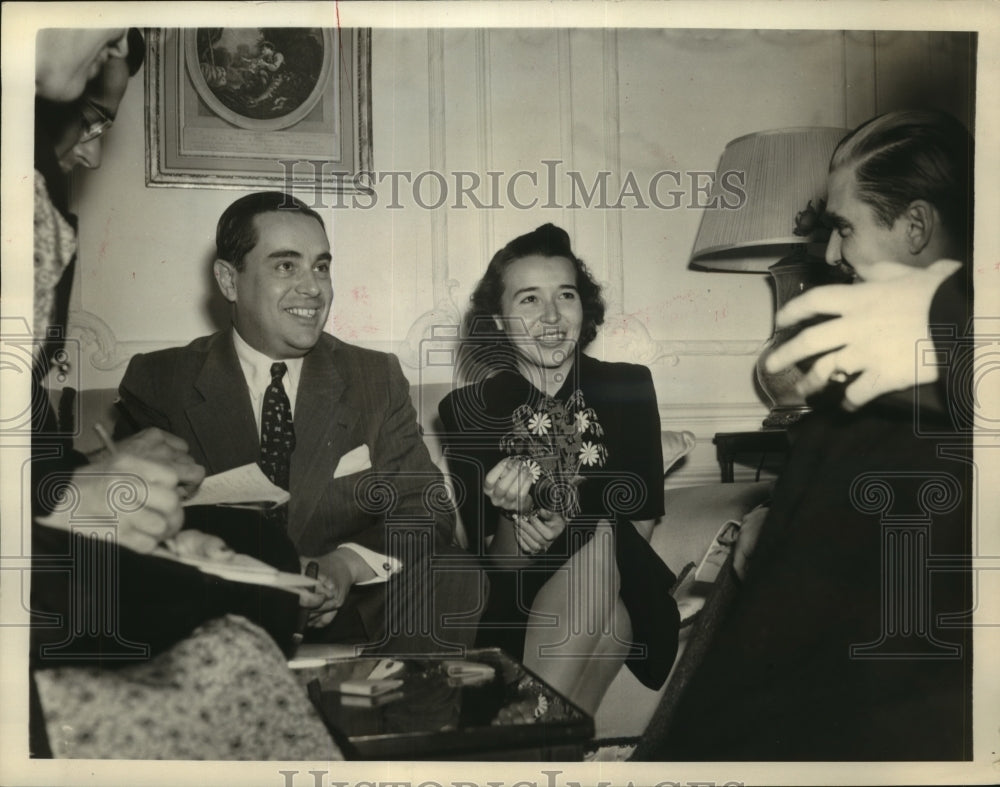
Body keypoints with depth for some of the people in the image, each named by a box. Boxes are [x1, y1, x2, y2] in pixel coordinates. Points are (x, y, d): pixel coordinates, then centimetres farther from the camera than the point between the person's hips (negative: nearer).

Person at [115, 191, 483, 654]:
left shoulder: (378, 378, 6)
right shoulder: (157, 382, 2)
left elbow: (426, 512, 1)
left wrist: (348, 563, -21)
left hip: (348, 618, 1)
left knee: (449, 580, -26)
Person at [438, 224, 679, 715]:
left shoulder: (629, 387, 4)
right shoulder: (468, 409, 0)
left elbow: (643, 522, 2)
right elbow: (490, 559, -1)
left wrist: (564, 529, -16)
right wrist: (514, 518, -24)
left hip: (623, 598, 2)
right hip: (515, 610, -1)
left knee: (598, 547, -31)